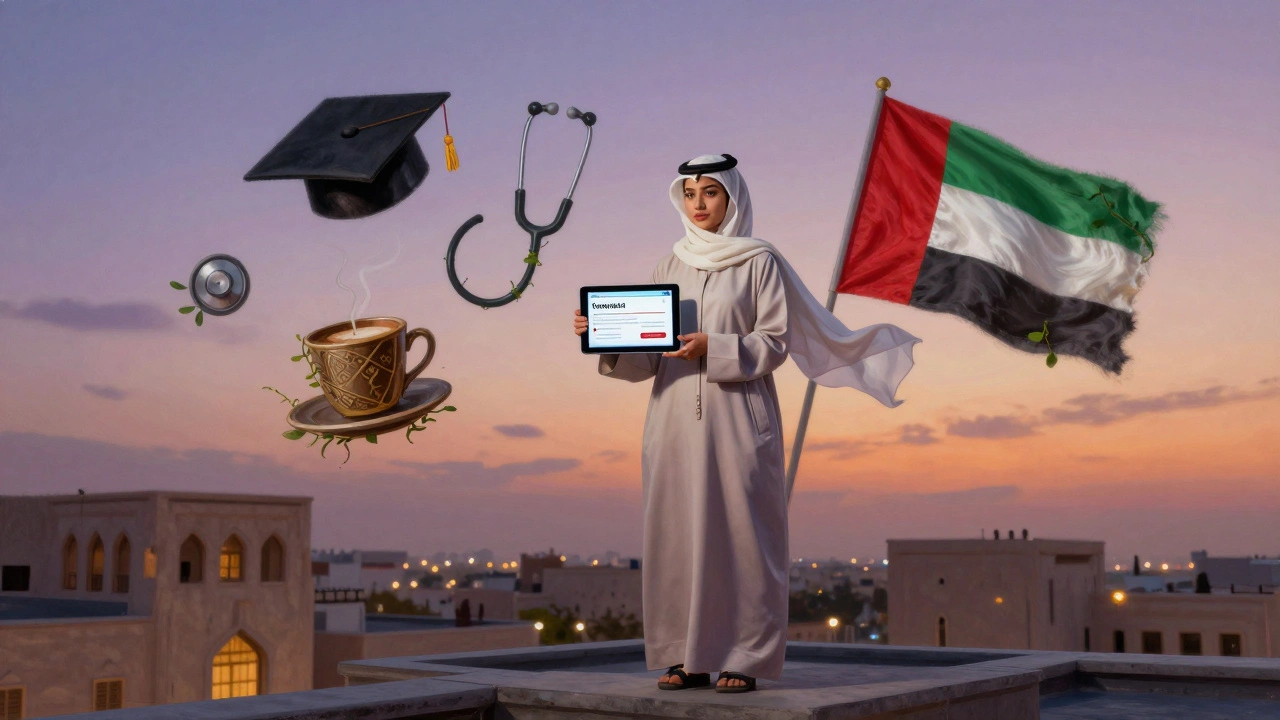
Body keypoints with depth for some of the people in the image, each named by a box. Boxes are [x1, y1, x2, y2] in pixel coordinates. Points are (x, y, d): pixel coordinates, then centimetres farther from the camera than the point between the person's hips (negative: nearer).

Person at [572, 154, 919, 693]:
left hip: (736, 418, -4)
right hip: (676, 418, 4)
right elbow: (647, 356, 10)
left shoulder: (759, 261, 4)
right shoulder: (670, 266, 15)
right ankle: (686, 656, 9)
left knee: (738, 533, -5)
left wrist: (713, 347, -17)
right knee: (676, 532, 2)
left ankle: (742, 658, 1)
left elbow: (775, 342, -4)